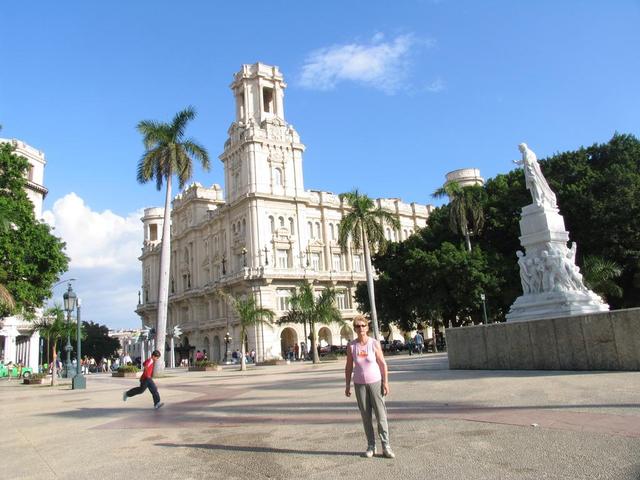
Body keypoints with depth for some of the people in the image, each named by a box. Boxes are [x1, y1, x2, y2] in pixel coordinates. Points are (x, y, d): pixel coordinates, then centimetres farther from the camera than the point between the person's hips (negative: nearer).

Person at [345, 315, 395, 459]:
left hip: (375, 382, -1)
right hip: (359, 384, 2)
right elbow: (349, 367, 4)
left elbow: (383, 364, -4)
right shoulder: (351, 346, -2)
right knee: (366, 416, 6)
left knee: (381, 415, -2)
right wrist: (348, 385, 2)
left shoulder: (374, 343, -7)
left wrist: (385, 382, -7)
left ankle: (386, 446, 4)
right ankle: (371, 446, 14)